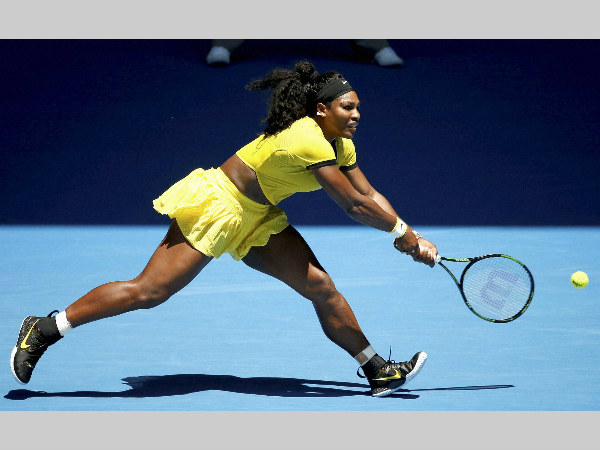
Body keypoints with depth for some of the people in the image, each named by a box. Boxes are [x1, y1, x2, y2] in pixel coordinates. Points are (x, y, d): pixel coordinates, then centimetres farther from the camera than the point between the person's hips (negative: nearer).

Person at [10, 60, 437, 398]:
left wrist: (412, 238, -1)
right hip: (216, 205, -9)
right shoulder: (309, 141, -26)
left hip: (257, 218, 9)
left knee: (321, 286, 0)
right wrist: (400, 231, -11)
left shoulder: (341, 145, 3)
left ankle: (379, 372, 10)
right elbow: (355, 206, -24)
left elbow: (370, 195, 8)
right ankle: (44, 330, -2)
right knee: (149, 290, -11)